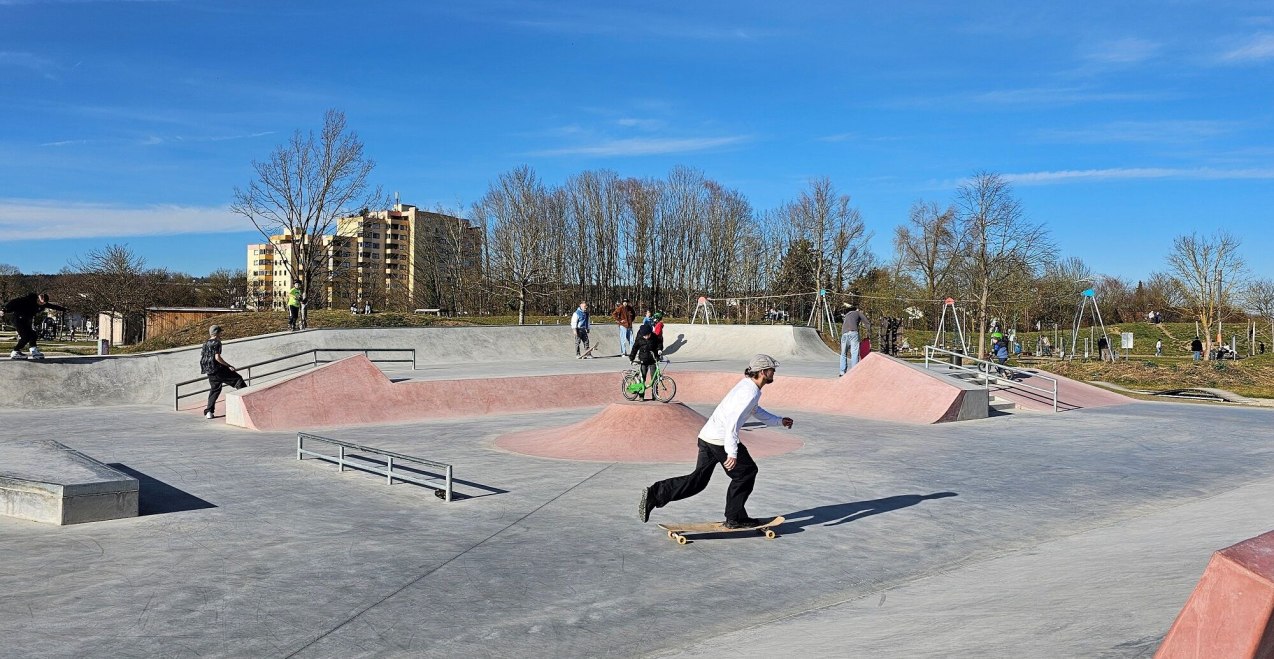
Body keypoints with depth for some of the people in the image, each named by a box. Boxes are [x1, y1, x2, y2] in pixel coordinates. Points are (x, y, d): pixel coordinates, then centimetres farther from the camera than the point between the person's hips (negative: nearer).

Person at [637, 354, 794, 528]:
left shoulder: (747, 385, 18)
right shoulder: (750, 392, -15)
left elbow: (756, 411, 38)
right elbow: (732, 420, -25)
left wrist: (779, 421, 41)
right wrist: (732, 453, -27)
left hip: (707, 436, 9)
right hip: (720, 440, -9)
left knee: (698, 480, 10)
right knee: (745, 472, 7)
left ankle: (654, 494, 1)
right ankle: (735, 518, 14)